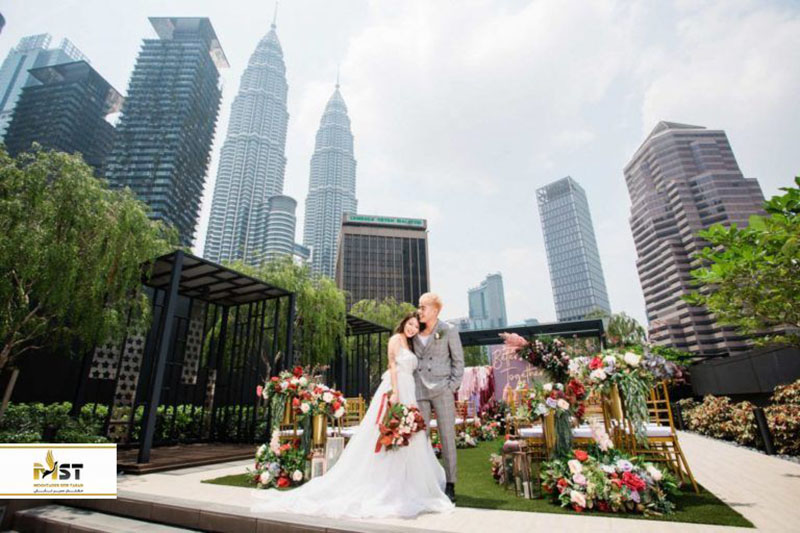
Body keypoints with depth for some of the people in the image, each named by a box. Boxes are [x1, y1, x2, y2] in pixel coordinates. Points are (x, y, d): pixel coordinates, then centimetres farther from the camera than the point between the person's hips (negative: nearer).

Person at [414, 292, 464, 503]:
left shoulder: (448, 331, 1)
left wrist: (452, 386, -6)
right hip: (419, 391, 4)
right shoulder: (415, 334, 12)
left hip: (442, 390, -4)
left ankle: (450, 486, 13)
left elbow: (458, 361, 2)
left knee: (447, 437, 2)